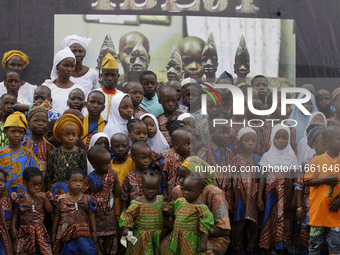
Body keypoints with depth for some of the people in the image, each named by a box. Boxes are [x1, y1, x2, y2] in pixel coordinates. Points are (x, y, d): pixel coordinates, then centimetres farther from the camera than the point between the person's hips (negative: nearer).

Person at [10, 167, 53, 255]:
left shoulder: (43, 196, 3)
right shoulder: (19, 198, -1)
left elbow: (50, 211, -2)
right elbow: (15, 213, 6)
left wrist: (45, 198, -13)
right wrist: (13, 227, -3)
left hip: (40, 231, 1)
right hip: (24, 231, -1)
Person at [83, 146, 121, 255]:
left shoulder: (110, 175, 1)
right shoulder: (90, 179, -11)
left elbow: (118, 194, -1)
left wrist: (116, 179, -12)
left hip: (111, 216, 4)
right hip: (96, 216, -4)